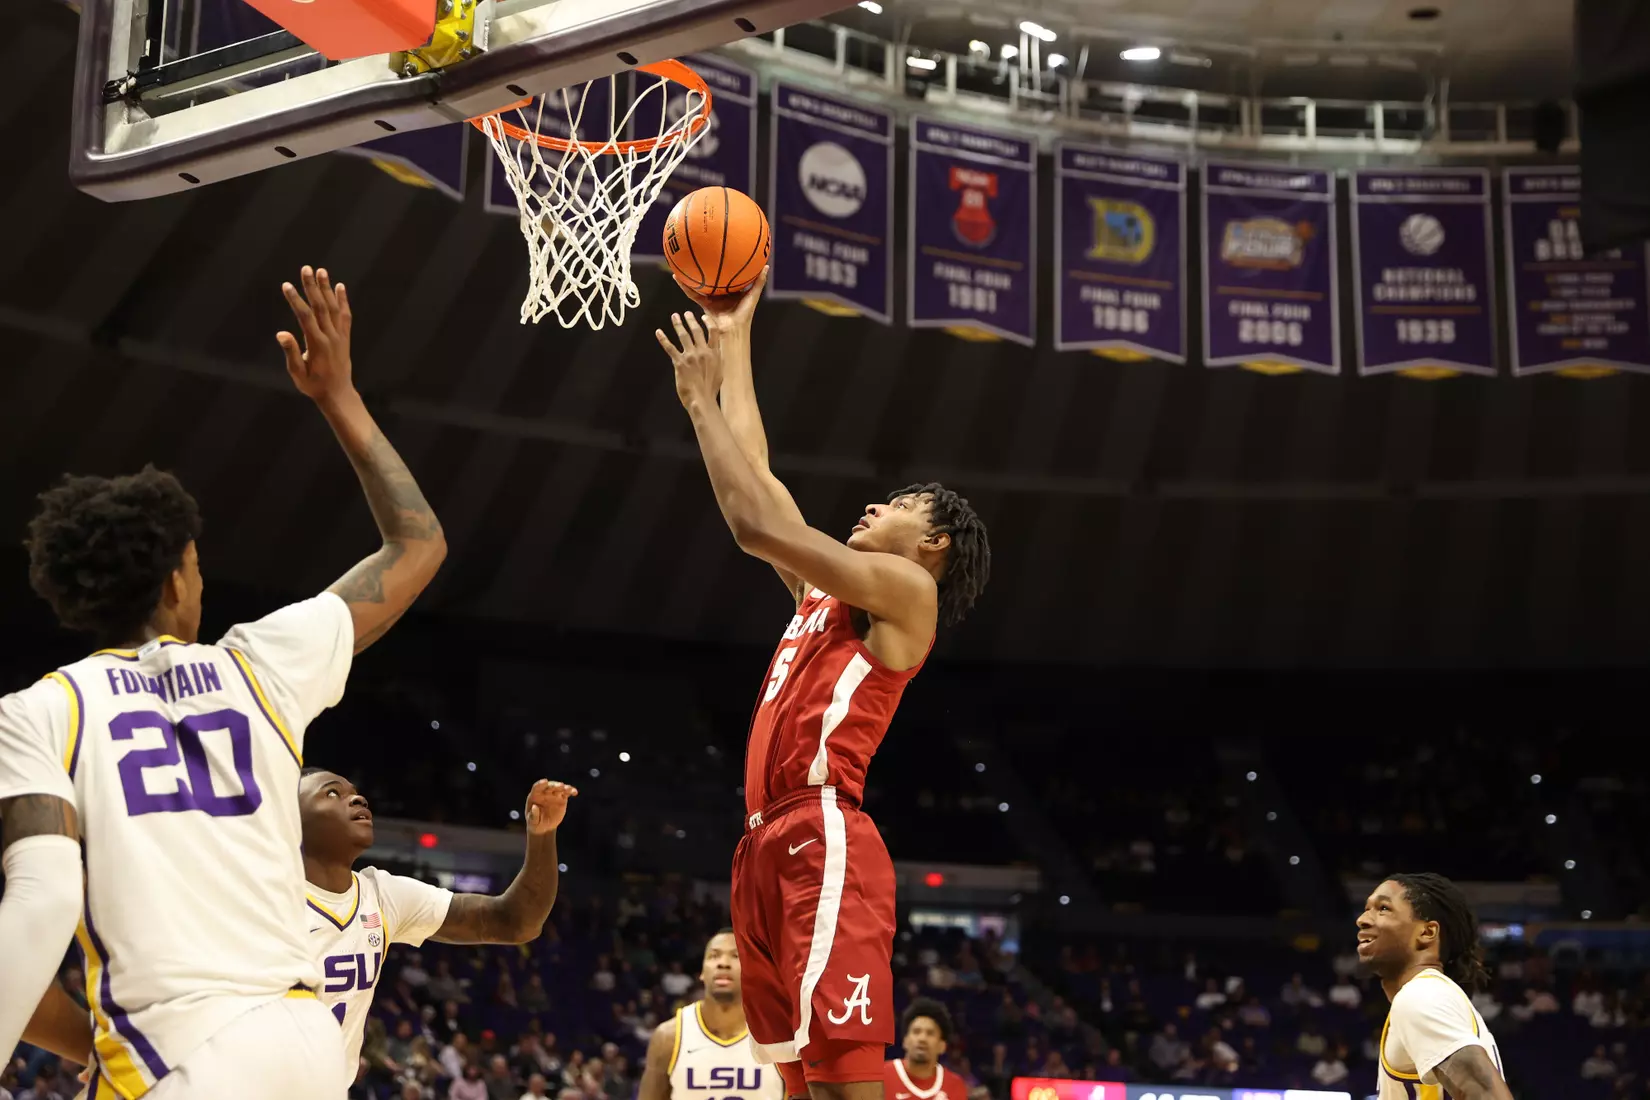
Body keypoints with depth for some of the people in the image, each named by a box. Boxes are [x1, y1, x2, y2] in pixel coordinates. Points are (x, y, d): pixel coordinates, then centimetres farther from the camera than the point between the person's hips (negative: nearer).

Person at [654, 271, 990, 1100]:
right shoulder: (824, 592, 25)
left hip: (824, 840, -9)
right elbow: (757, 479, 30)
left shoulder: (908, 592, 1)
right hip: (769, 844, 9)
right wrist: (733, 340, 31)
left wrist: (699, 400, 0)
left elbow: (759, 527, -8)